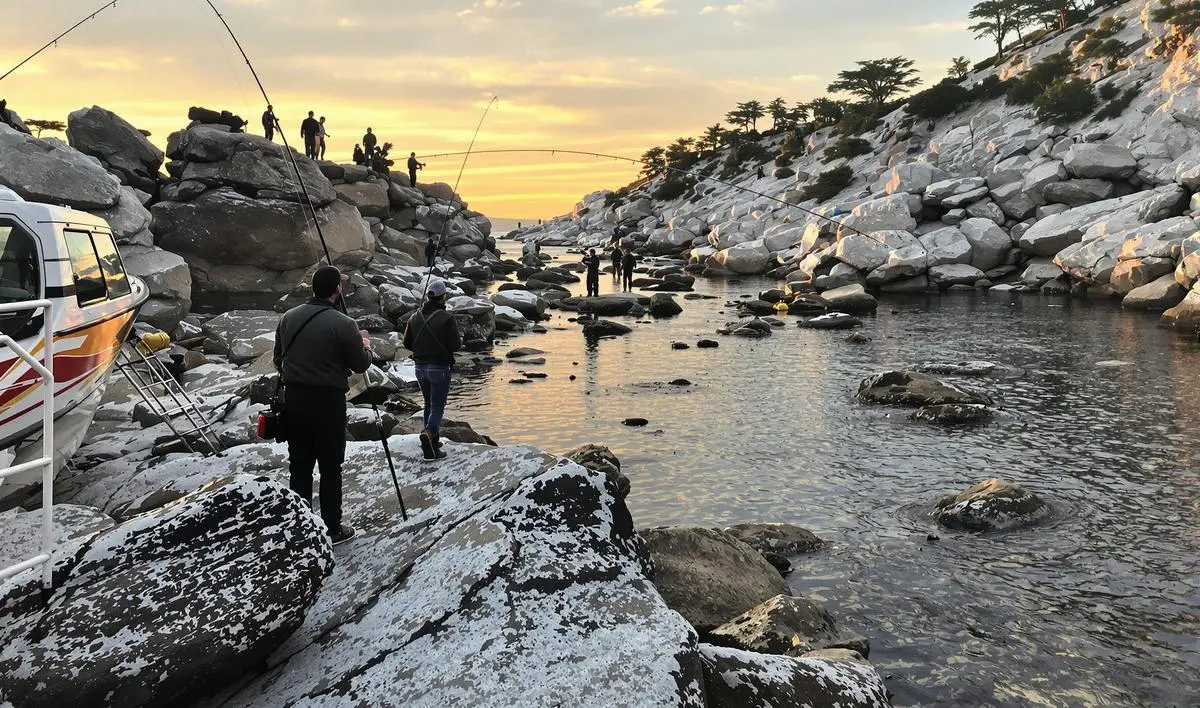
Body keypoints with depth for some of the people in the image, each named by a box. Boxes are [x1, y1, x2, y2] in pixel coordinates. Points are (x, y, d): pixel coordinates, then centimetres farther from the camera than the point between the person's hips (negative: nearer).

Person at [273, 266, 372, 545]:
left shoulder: (288, 318, 3)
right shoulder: (343, 324, -15)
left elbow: (278, 359, 12)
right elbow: (360, 365, -6)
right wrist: (365, 346, 14)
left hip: (293, 399, 6)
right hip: (328, 402, -5)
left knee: (299, 465, 14)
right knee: (330, 467, 5)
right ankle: (332, 529, 13)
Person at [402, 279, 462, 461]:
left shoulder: (415, 317, 2)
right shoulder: (446, 318, -15)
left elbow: (407, 343, 5)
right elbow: (455, 345, -17)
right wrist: (461, 340, 6)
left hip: (420, 367, 6)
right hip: (439, 369, -6)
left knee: (429, 404, 19)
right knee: (438, 406, 0)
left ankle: (432, 441, 24)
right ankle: (429, 433, -25)